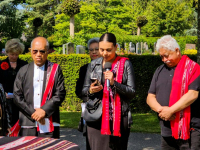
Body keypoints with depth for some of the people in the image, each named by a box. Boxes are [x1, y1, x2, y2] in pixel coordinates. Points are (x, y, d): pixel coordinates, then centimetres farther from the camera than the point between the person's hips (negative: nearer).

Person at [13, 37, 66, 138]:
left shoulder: (55, 70, 5)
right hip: (28, 124, 2)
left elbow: (60, 94, -1)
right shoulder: (23, 71, 10)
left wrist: (44, 110, -11)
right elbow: (17, 96, 5)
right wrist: (32, 112, -6)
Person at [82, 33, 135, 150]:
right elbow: (84, 90, 15)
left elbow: (132, 92, -1)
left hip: (119, 118, -2)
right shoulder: (93, 65, 10)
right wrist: (90, 91, -7)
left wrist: (114, 83, -15)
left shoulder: (125, 64, 3)